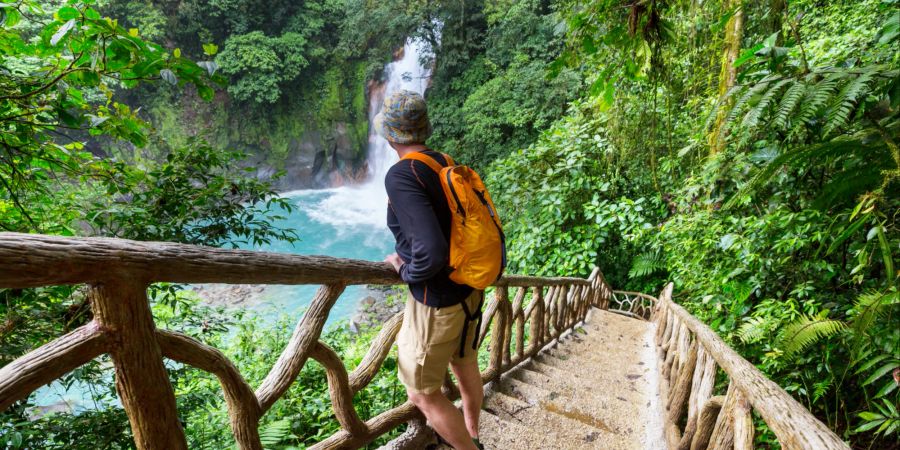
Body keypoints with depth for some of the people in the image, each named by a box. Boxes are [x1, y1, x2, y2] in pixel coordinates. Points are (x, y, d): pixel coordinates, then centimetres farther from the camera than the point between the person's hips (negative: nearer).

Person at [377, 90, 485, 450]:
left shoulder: (401, 175, -24)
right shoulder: (447, 165, 0)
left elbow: (432, 252, -33)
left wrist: (406, 271, -13)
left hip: (436, 302, -8)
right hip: (469, 288, 9)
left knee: (423, 394, 12)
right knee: (465, 366, 27)